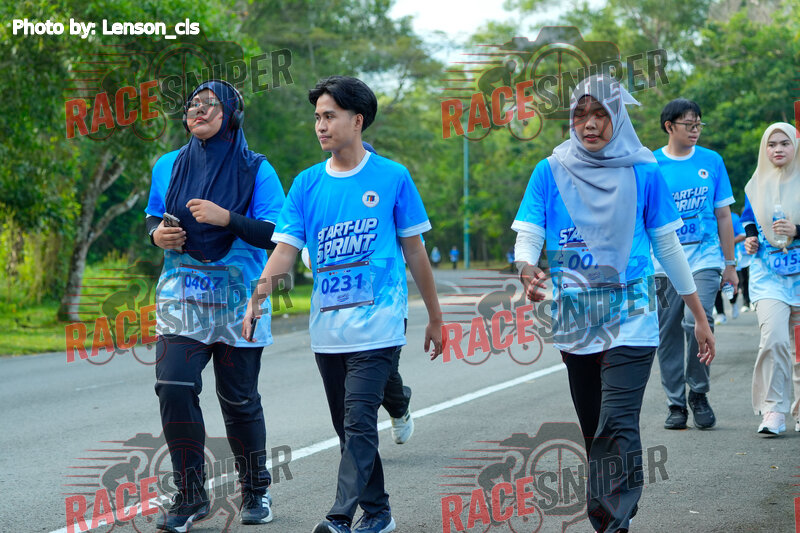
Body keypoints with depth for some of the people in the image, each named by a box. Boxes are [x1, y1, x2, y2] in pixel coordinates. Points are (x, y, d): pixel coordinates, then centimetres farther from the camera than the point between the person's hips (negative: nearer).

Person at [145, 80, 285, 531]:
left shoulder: (256, 170, -2)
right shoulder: (170, 165, 9)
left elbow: (279, 234, -8)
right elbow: (155, 219, 21)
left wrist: (227, 218, -20)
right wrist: (157, 235, -2)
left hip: (237, 298, -2)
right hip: (183, 295, 2)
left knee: (239, 399, 4)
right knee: (174, 388, -13)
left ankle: (256, 492, 24)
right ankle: (190, 497, -3)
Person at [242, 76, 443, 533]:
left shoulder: (392, 177, 0)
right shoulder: (308, 184, 8)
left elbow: (414, 250, 6)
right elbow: (286, 248, 1)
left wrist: (435, 317, 10)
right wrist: (259, 293, -18)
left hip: (377, 325, -4)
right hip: (327, 328, 5)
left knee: (359, 424, -14)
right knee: (349, 428, 13)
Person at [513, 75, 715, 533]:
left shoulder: (644, 172, 0)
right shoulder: (551, 172, 3)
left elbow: (668, 247, 5)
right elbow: (527, 236, -5)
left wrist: (700, 316, 7)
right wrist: (528, 272, -28)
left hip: (631, 319, -3)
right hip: (575, 320, 3)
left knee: (617, 426, -17)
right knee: (594, 431, 12)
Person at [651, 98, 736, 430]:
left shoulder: (712, 161, 7)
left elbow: (723, 216, 12)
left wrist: (730, 264, 11)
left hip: (704, 257, 0)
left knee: (697, 321, -17)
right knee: (668, 332, 2)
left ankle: (699, 394, 2)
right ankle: (675, 404, 14)